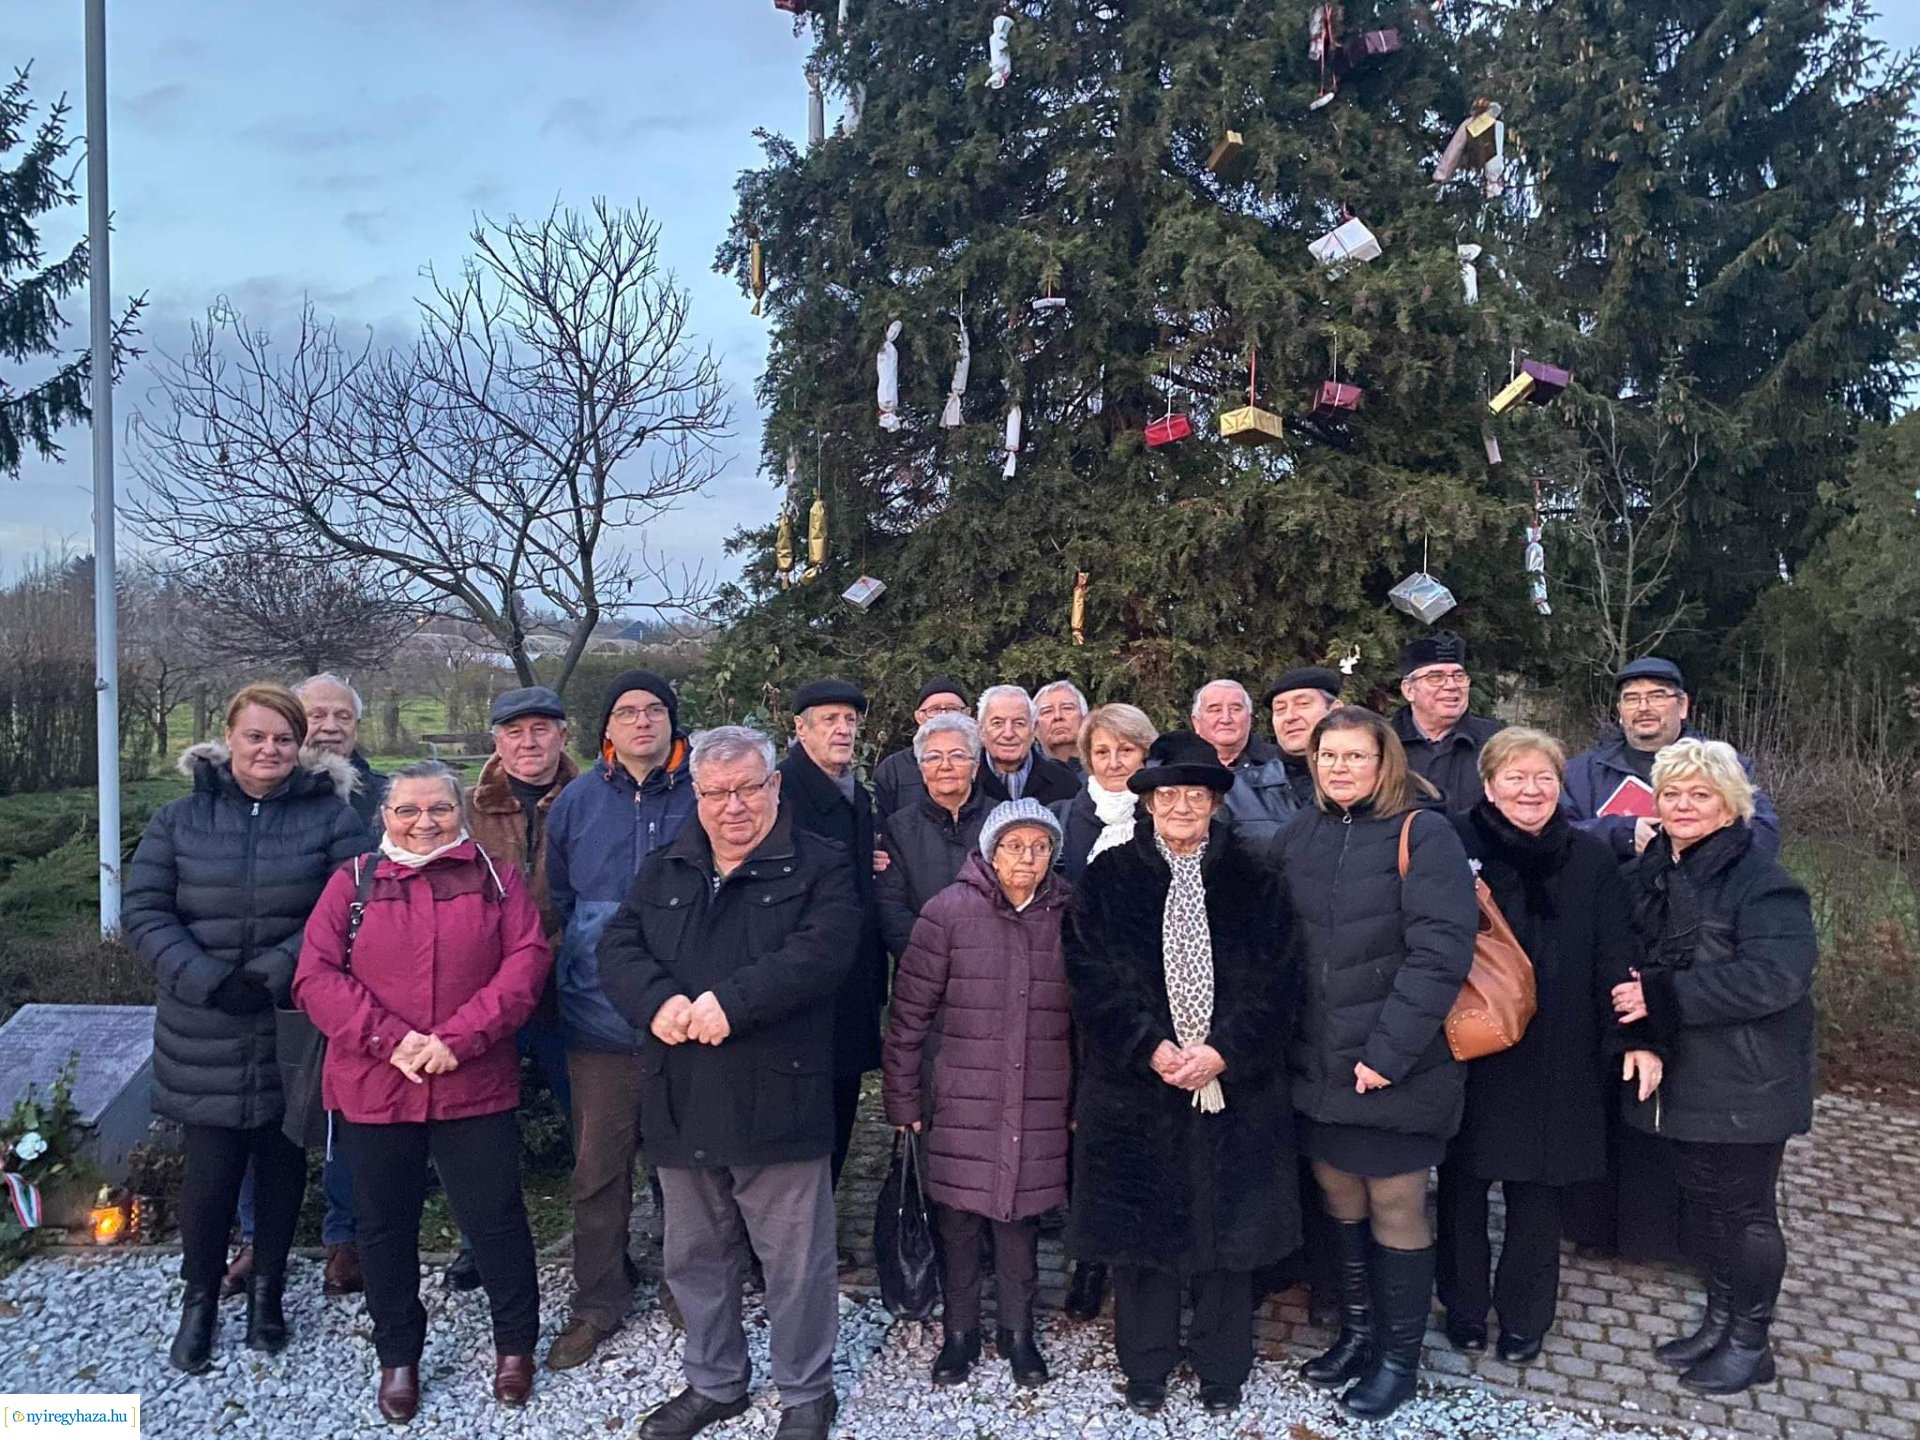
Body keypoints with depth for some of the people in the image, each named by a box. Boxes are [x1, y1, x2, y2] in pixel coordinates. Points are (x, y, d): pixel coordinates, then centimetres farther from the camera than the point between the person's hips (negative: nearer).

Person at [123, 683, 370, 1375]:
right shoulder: (180, 817, 3)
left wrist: (275, 972, -19)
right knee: (210, 1168, 4)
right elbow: (142, 911, 0)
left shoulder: (331, 816, -2)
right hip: (204, 1038, 0)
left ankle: (267, 1287, 33)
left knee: (282, 1160, 12)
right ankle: (200, 1297, 28)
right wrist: (208, 981, -14)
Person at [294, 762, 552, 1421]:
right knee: (386, 1227, 14)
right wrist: (391, 1039, -17)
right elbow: (316, 977, -4)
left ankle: (515, 1343, 29)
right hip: (375, 1089, 1)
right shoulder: (352, 883, 4)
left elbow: (526, 962, -7)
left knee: (495, 1217, 7)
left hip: (476, 1088, -1)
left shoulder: (496, 879, 3)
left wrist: (459, 1038, -18)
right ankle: (398, 1356, 34)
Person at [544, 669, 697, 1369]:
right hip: (600, 1018, 1)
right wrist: (579, 968, 8)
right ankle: (597, 1303, 25)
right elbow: (558, 900, 14)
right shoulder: (577, 802, 4)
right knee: (598, 1168, 9)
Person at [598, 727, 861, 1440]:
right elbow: (618, 946, 2)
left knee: (797, 1260, 7)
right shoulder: (664, 871, 11)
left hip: (777, 1101, -5)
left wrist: (730, 1001, -25)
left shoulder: (817, 868, -4)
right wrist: (659, 1001, -18)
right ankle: (714, 1382, 40)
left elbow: (820, 952, -19)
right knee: (695, 1255, 19)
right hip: (681, 1104, 5)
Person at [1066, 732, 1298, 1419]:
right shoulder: (1108, 879, 2)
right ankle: (1145, 1368, 24)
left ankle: (1221, 1369, 26)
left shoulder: (1251, 880, 4)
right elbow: (1093, 976, -5)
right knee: (1142, 1229, 7)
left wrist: (1222, 1050, -13)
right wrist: (1153, 1047, -15)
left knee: (1225, 1226, 8)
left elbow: (1273, 979, -2)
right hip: (1135, 1086, 0)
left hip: (1233, 1086, 1)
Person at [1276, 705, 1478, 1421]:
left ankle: (1399, 1358, 22)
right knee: (1338, 1194, 15)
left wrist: (1386, 1051, -20)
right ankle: (1357, 1331, 33)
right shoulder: (1299, 835, 6)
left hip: (1395, 1062, -5)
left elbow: (1440, 952, -18)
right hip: (1318, 1060, 5)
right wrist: (1281, 1033, 2)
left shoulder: (1422, 833, -11)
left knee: (1394, 1205, 5)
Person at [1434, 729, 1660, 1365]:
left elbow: (1618, 954, 1)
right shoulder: (1456, 844, -6)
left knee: (1536, 1191, 11)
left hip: (1555, 1060, 1)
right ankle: (1464, 1306, 29)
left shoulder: (1590, 857, 1)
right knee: (1462, 1183, 10)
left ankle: (1524, 1317, 29)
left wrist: (1636, 1038, -9)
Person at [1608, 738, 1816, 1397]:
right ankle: (1719, 1323, 35)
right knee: (1708, 1201, 18)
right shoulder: (1654, 872, 7)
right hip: (1681, 1076, 7)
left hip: (1745, 1082, -7)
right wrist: (1635, 989, 0)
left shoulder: (1761, 880, -16)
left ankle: (1750, 1342, 24)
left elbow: (1775, 974, -29)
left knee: (1745, 1208, 7)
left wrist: (1661, 995, -27)